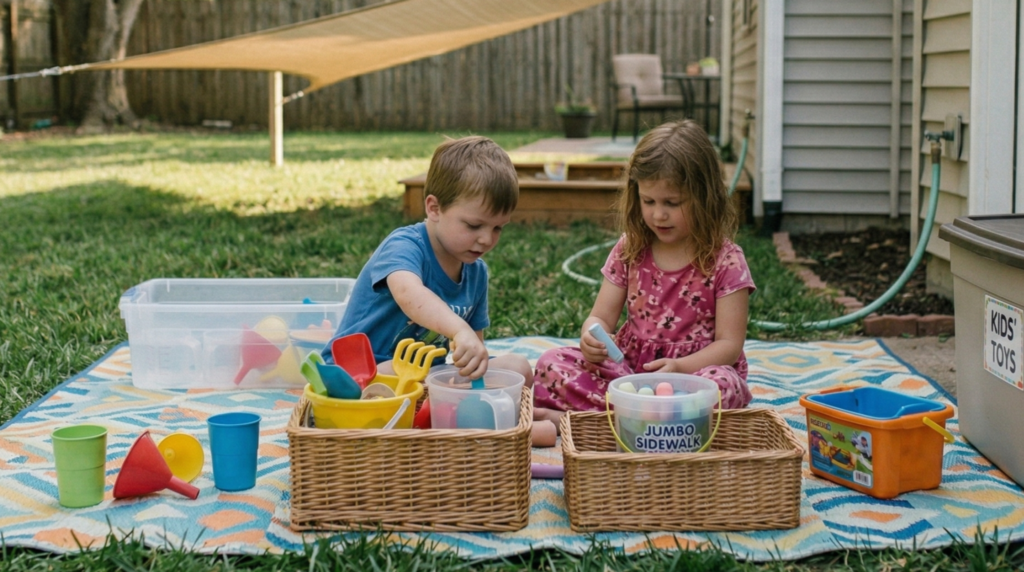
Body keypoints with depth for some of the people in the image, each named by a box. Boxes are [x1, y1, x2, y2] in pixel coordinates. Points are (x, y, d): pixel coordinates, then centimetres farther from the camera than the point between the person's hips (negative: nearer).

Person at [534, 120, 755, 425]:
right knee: (553, 362, -15)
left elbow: (729, 344, -9)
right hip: (630, 367, 3)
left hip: (696, 369, -3)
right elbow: (601, 317, 6)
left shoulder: (726, 261, -6)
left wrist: (680, 367, -27)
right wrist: (592, 338, -19)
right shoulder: (629, 249, 5)